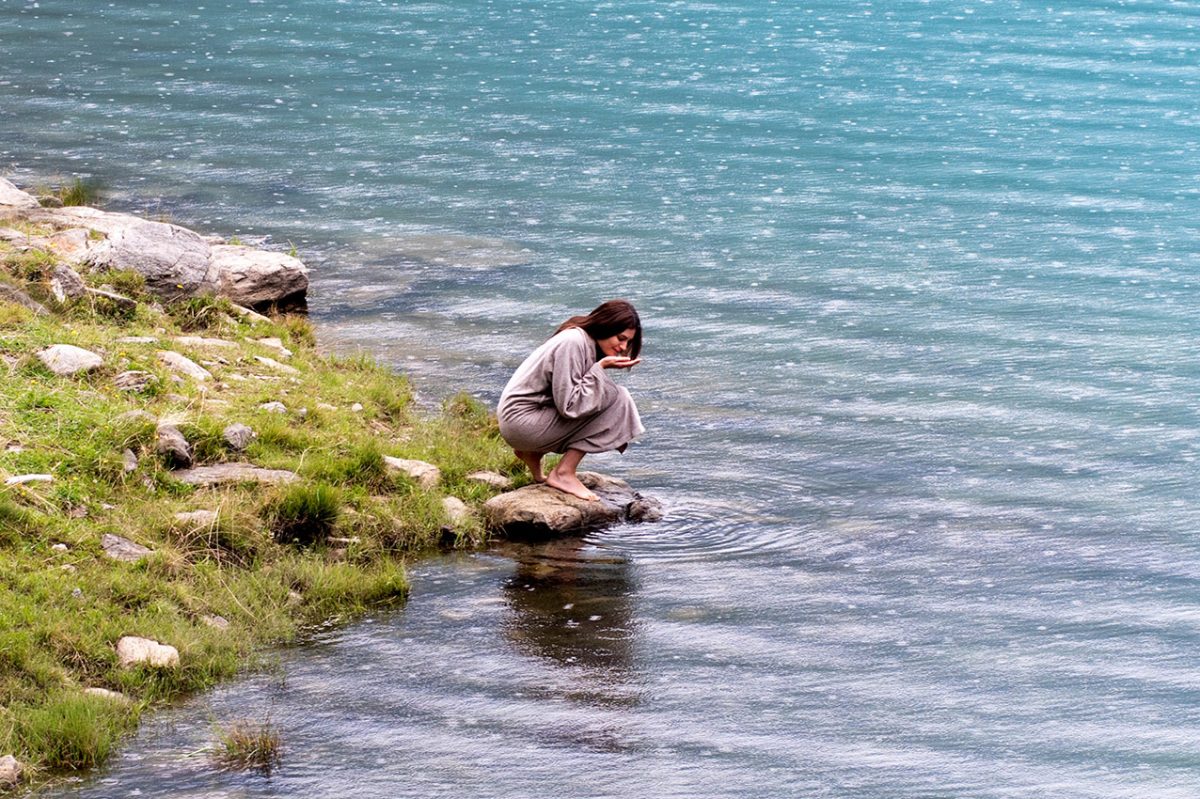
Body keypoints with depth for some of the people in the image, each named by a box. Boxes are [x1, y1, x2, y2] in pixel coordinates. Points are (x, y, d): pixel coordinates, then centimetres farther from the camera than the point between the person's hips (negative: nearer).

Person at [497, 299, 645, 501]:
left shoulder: (588, 343, 10)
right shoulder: (573, 343, -19)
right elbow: (568, 406, -22)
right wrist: (600, 368, -19)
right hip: (522, 422, -10)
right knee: (615, 398, -14)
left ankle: (533, 454, 14)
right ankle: (564, 474, -12)